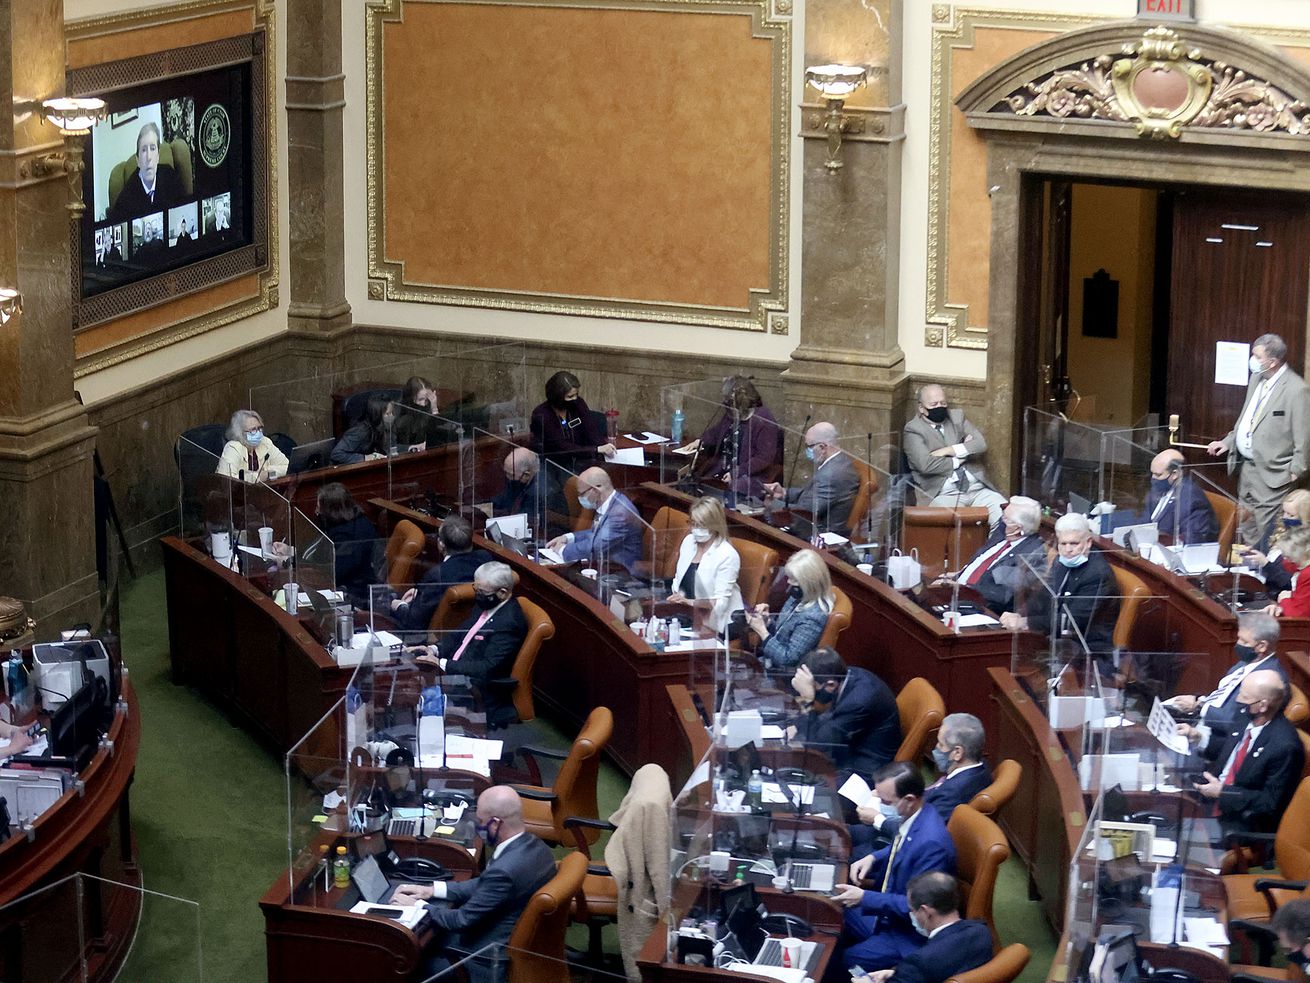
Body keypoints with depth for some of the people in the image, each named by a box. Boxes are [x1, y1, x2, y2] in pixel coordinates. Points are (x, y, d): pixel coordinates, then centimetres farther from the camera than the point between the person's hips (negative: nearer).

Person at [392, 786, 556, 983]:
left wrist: (417, 905, -7)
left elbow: (462, 920, -21)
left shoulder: (505, 870, -32)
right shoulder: (533, 846, -4)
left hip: (494, 965, -8)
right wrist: (433, 889, 6)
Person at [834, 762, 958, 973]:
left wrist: (864, 898, -24)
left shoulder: (930, 842, -32)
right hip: (889, 915, 9)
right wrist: (872, 858, 0)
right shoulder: (912, 818, -5)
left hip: (911, 937, -9)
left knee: (843, 962, -16)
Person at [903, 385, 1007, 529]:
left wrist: (948, 451, -7)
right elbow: (926, 464, -13)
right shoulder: (912, 429, 1)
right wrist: (959, 459, -2)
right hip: (942, 494, -5)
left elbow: (981, 444, 4)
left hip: (977, 488, 5)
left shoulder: (958, 416, 17)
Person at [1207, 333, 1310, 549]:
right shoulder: (1257, 379, 8)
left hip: (1271, 474, -9)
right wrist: (1228, 441, 13)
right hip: (1245, 466, 9)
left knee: (1267, 536, -6)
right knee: (1247, 532, 19)